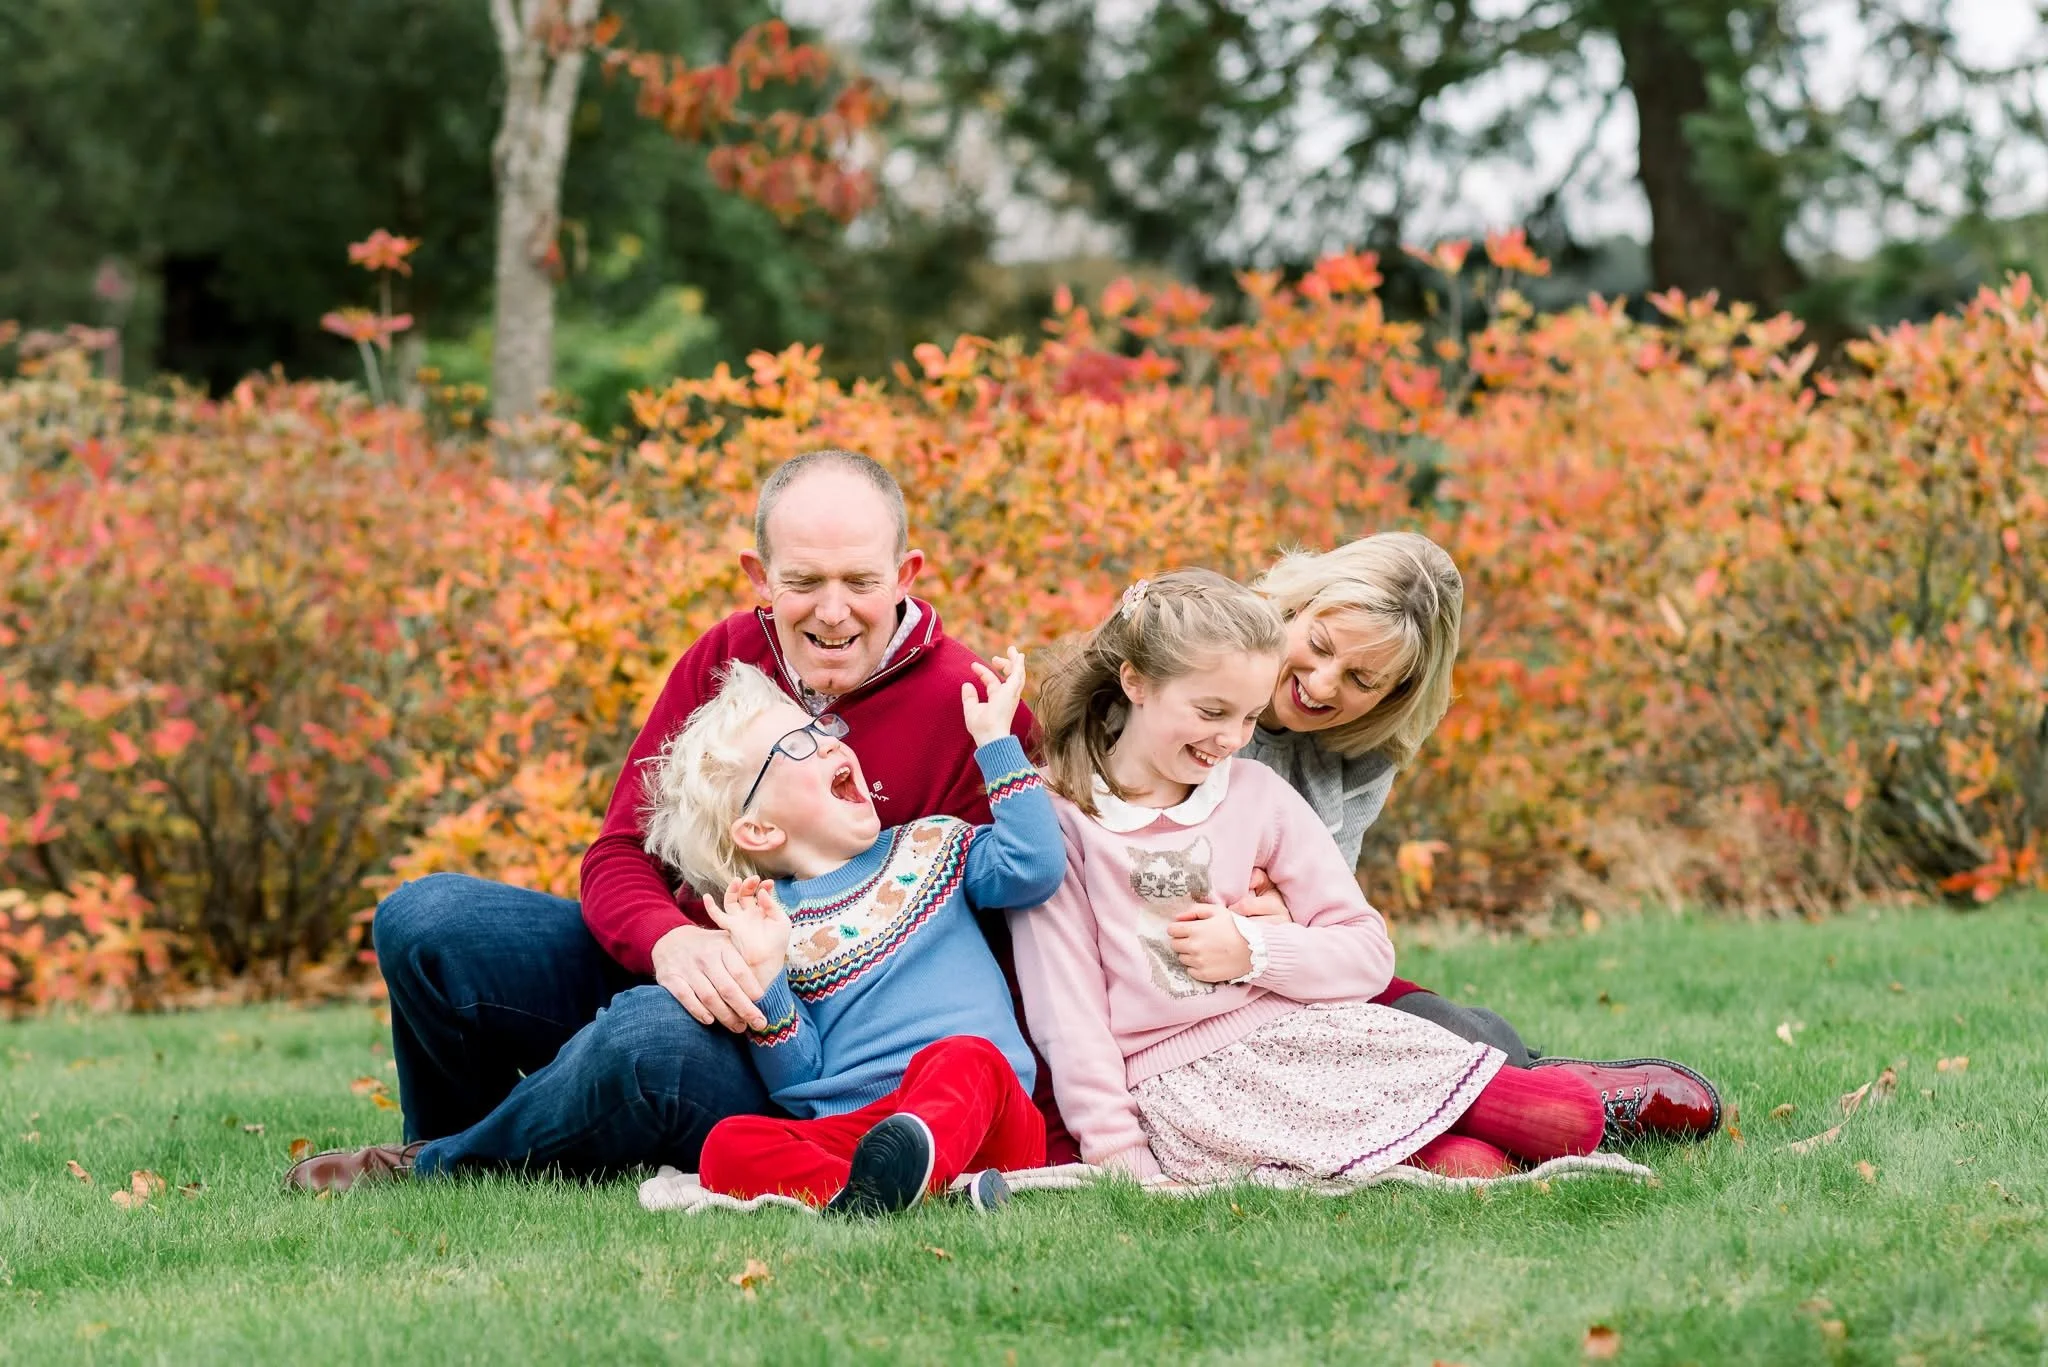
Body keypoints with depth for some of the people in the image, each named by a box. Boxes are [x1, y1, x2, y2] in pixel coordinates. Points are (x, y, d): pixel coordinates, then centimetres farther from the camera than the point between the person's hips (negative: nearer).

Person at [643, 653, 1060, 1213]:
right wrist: (765, 974, -8)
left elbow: (1035, 867, 3)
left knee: (961, 1058, -33)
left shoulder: (927, 847, 22)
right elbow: (798, 1086, 8)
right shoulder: (768, 923, 16)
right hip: (848, 1133, 0)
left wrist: (996, 740, 6)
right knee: (728, 1147, -28)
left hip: (975, 1116, 0)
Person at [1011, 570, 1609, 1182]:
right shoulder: (1059, 820, -2)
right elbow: (1067, 1013, -5)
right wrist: (1118, 1158, -12)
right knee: (1465, 1168, -27)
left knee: (1573, 1117, -13)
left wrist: (1255, 951, -8)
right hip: (1183, 1085, -5)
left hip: (1307, 1032, 5)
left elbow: (1369, 954, 9)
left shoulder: (1256, 793, 11)